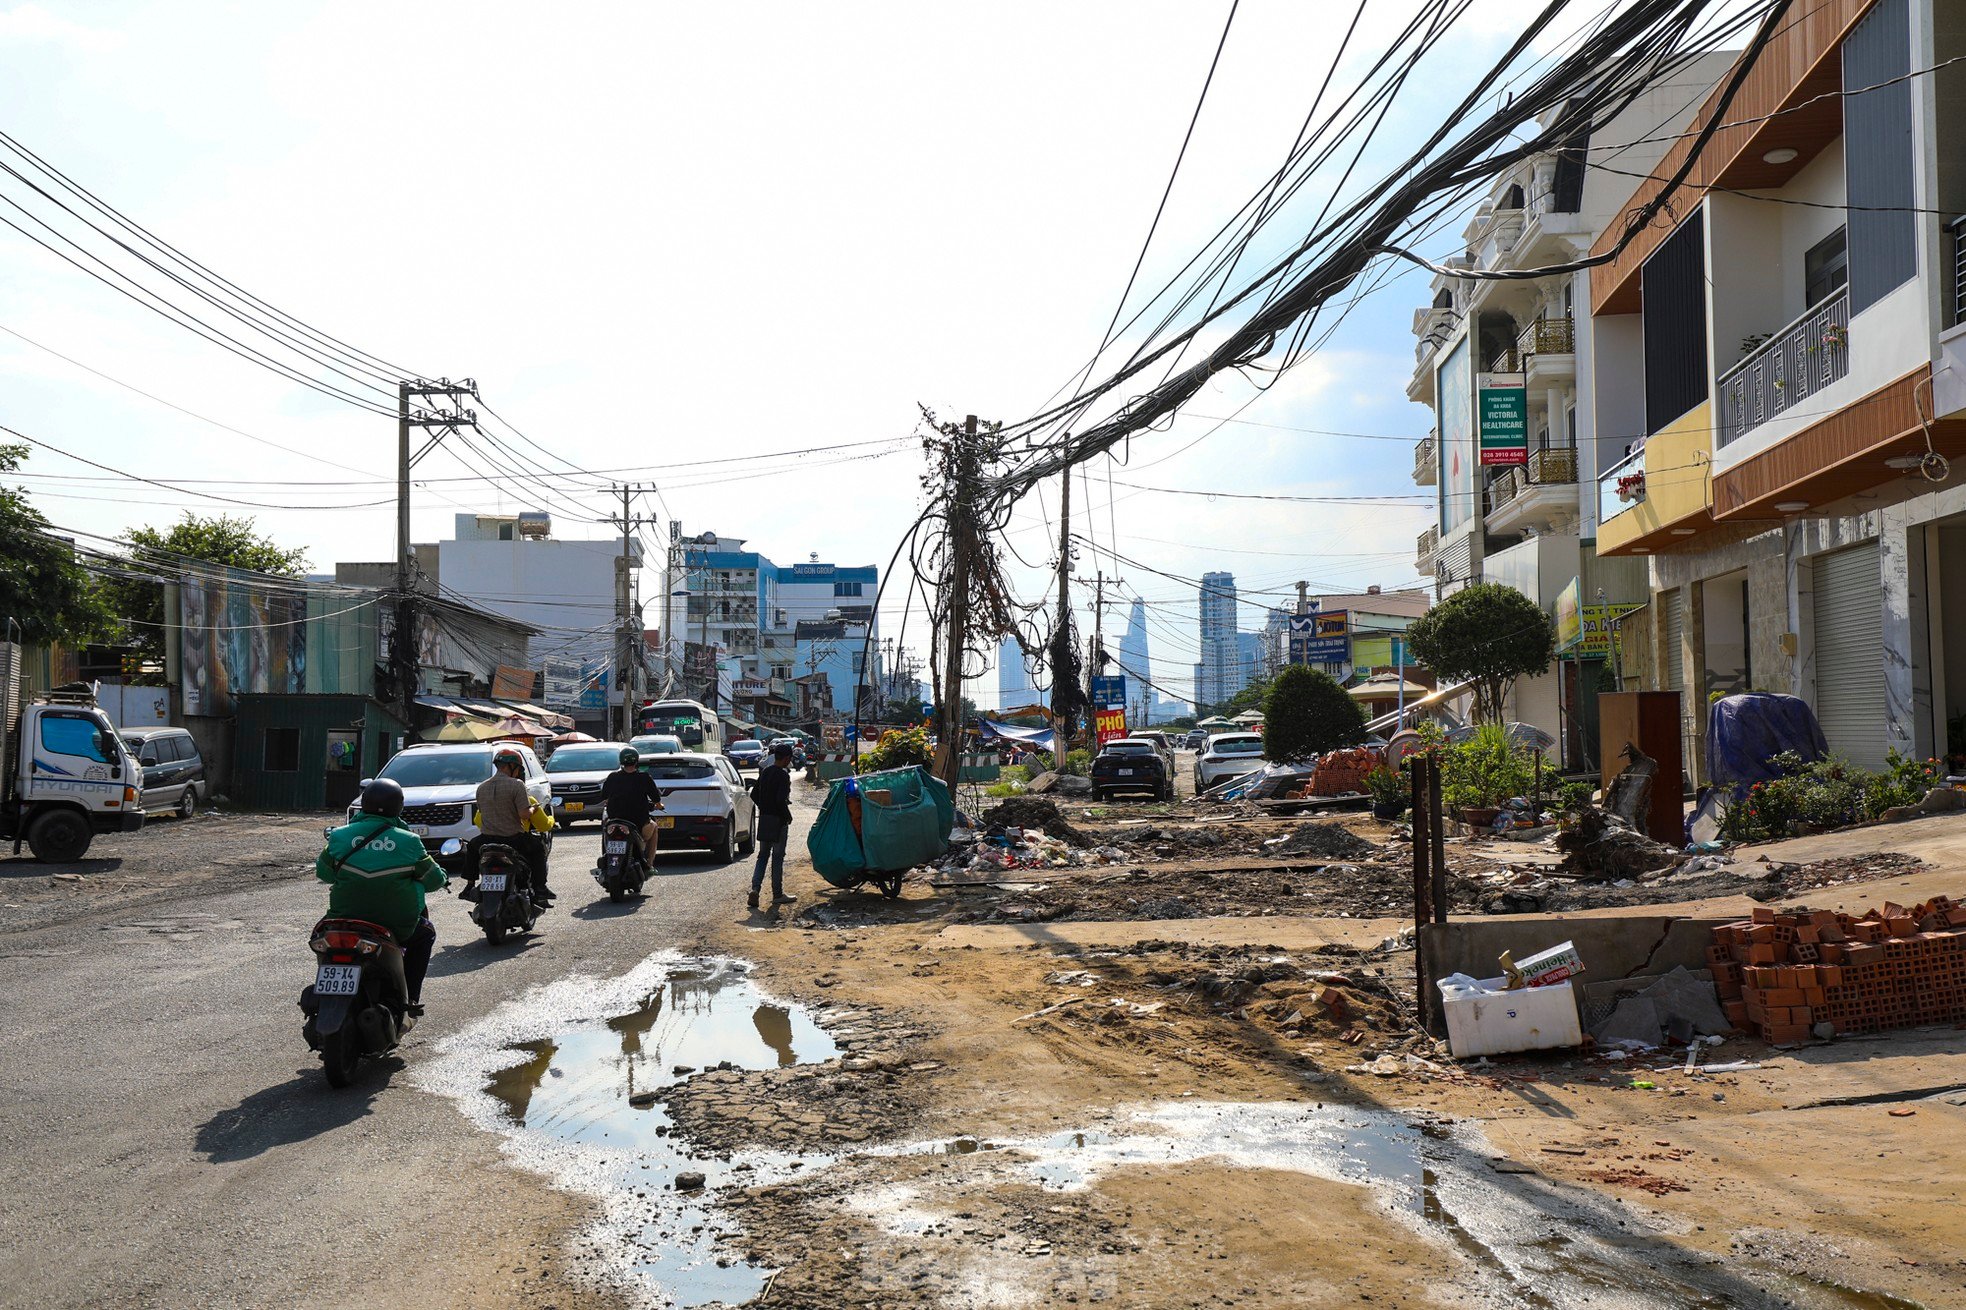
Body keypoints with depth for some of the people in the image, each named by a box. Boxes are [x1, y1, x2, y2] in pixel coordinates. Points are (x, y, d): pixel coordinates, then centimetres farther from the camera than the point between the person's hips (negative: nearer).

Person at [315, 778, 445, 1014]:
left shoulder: (340, 837, -4)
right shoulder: (409, 842, -8)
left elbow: (323, 873, 11)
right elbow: (434, 880, 3)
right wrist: (442, 877, 27)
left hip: (346, 920, 2)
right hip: (397, 925, -2)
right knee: (425, 932, 29)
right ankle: (410, 996, 22)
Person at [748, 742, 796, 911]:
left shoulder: (764, 772, 8)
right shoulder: (783, 775, -16)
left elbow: (754, 794, 13)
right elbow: (781, 800, -24)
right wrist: (788, 816, -10)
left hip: (764, 818, 7)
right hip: (778, 820, -7)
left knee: (763, 855, 12)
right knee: (778, 857, 2)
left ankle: (755, 888, -4)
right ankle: (777, 894, 9)